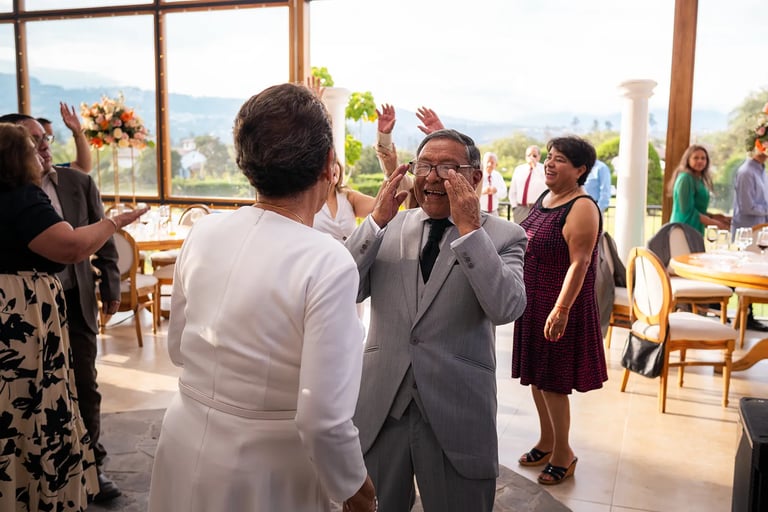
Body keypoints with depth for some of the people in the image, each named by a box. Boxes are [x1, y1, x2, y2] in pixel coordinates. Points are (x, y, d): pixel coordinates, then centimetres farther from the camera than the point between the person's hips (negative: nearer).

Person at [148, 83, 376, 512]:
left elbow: (179, 348, 6)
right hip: (263, 475, -5)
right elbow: (323, 419, -23)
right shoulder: (328, 262, -24)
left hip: (185, 452, 5)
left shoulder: (203, 232, -7)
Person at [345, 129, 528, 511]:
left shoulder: (502, 236, -3)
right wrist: (376, 221, -15)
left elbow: (506, 308, -18)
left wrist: (469, 228, -22)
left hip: (456, 412, -2)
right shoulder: (388, 228, 3)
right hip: (379, 407, 3)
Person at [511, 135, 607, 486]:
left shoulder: (582, 208, -17)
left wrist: (561, 309, -27)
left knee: (552, 381, 1)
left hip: (559, 306, -9)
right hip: (532, 302, 9)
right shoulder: (545, 198, 9)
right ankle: (546, 442, 34)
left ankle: (563, 454, 20)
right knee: (535, 376, 17)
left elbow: (579, 263, -22)